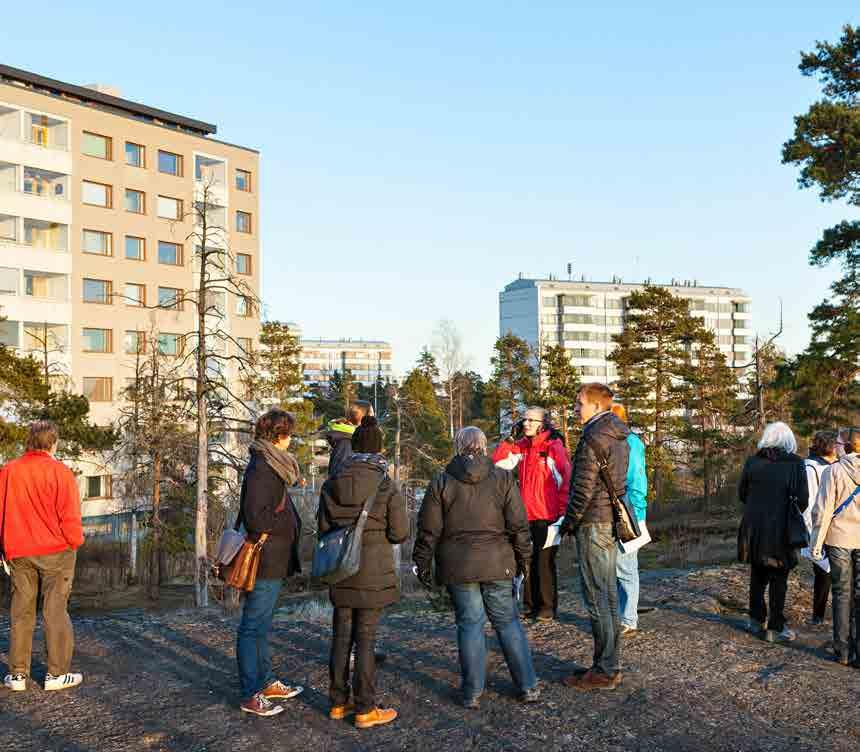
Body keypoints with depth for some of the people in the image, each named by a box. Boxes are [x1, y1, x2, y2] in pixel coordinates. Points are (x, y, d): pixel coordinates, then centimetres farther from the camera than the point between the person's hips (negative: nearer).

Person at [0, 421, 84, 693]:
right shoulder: (60, 472, -11)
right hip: (56, 551, -4)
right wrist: (75, 542, 2)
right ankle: (57, 673, 5)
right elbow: (69, 516, -13)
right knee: (56, 610, 2)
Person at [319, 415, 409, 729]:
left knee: (341, 636, 13)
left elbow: (323, 527, 4)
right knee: (365, 638, 3)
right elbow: (400, 533, -11)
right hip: (374, 573, -3)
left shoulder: (331, 485, -1)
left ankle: (338, 702, 24)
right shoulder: (387, 486, -12)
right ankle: (365, 709, 10)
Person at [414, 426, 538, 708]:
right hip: (498, 564, 1)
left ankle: (472, 692, 11)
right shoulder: (503, 478, 0)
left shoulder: (441, 482, -1)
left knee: (470, 623, 7)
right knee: (508, 621, 11)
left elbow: (429, 531, 0)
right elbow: (518, 525, 0)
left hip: (458, 567, -1)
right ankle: (528, 686, 16)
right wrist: (524, 558, 10)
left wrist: (422, 564, 10)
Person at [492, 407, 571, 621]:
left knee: (545, 563, 1)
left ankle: (548, 607, 12)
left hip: (546, 516, -6)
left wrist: (561, 513, -13)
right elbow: (498, 462, 11)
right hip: (526, 515, 6)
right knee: (528, 561, 11)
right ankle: (530, 605, 21)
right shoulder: (522, 447, 10)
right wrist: (508, 440, 0)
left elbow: (566, 482, -11)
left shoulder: (554, 447, -10)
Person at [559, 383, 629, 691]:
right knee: (609, 595, 13)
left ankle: (604, 671, 1)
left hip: (594, 524, -9)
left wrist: (569, 522, -7)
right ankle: (611, 665, 20)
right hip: (613, 520, 9)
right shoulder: (620, 437, 14)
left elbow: (584, 488, -18)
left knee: (596, 598, -4)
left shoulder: (593, 437, -15)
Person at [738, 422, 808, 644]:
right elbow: (802, 500, -12)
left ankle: (757, 620, 28)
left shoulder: (753, 462, -2)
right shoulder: (795, 464, -11)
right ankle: (775, 628, 13)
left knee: (757, 575, 18)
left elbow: (742, 494, 4)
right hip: (780, 529, -3)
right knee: (778, 578, 8)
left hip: (754, 528, 3)